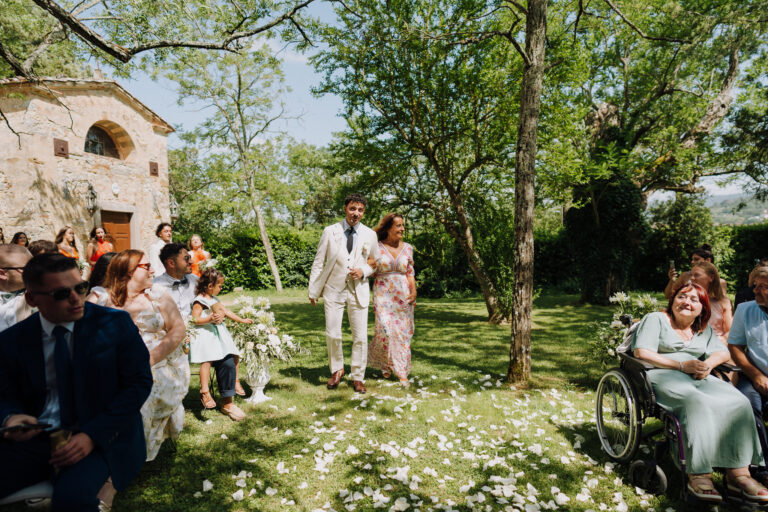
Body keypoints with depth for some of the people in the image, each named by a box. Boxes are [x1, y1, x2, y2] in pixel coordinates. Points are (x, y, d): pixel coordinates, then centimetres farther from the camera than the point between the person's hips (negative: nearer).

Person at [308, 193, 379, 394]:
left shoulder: (369, 234, 3)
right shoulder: (330, 231, -1)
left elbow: (376, 262, 15)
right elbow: (318, 263, 3)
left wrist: (364, 271, -7)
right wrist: (313, 291, 2)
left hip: (358, 291, 1)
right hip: (334, 290, 0)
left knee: (360, 336, 2)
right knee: (332, 335, 2)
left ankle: (358, 377, 19)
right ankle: (337, 370, 28)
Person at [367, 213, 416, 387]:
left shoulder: (407, 248, 8)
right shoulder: (376, 247, 0)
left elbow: (410, 273, 9)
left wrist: (414, 291, -4)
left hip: (403, 295, 3)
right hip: (383, 294, -2)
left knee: (403, 333, 1)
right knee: (385, 330, -10)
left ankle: (402, 372, 12)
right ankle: (385, 364, 20)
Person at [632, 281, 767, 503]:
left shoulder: (704, 330, 26)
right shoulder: (655, 319, 6)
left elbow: (723, 352, 17)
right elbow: (641, 353, -7)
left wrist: (708, 363, -7)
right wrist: (681, 365, -12)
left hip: (698, 377, 6)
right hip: (661, 376, -6)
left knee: (738, 403, -21)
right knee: (698, 403, -36)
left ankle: (738, 473, -21)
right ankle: (698, 475, -34)